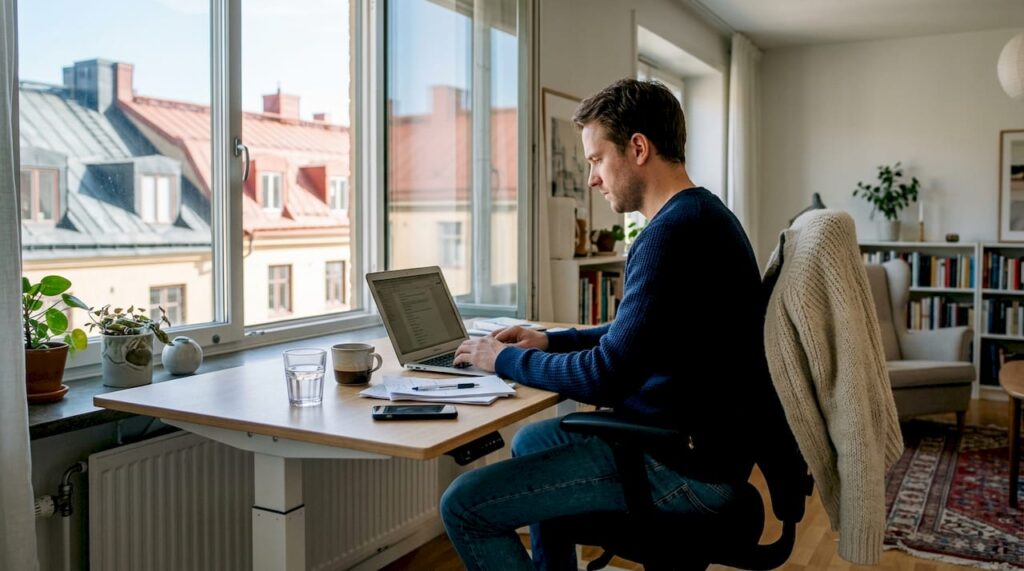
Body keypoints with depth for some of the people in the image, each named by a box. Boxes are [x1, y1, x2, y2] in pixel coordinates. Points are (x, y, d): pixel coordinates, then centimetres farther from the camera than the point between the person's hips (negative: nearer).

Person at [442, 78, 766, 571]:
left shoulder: (673, 233, -23)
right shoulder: (700, 214, 11)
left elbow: (605, 378, -25)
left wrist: (506, 360, -10)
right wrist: (551, 341, 11)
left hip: (686, 466, -11)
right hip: (702, 436, 11)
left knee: (463, 506, -12)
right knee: (530, 442, 29)